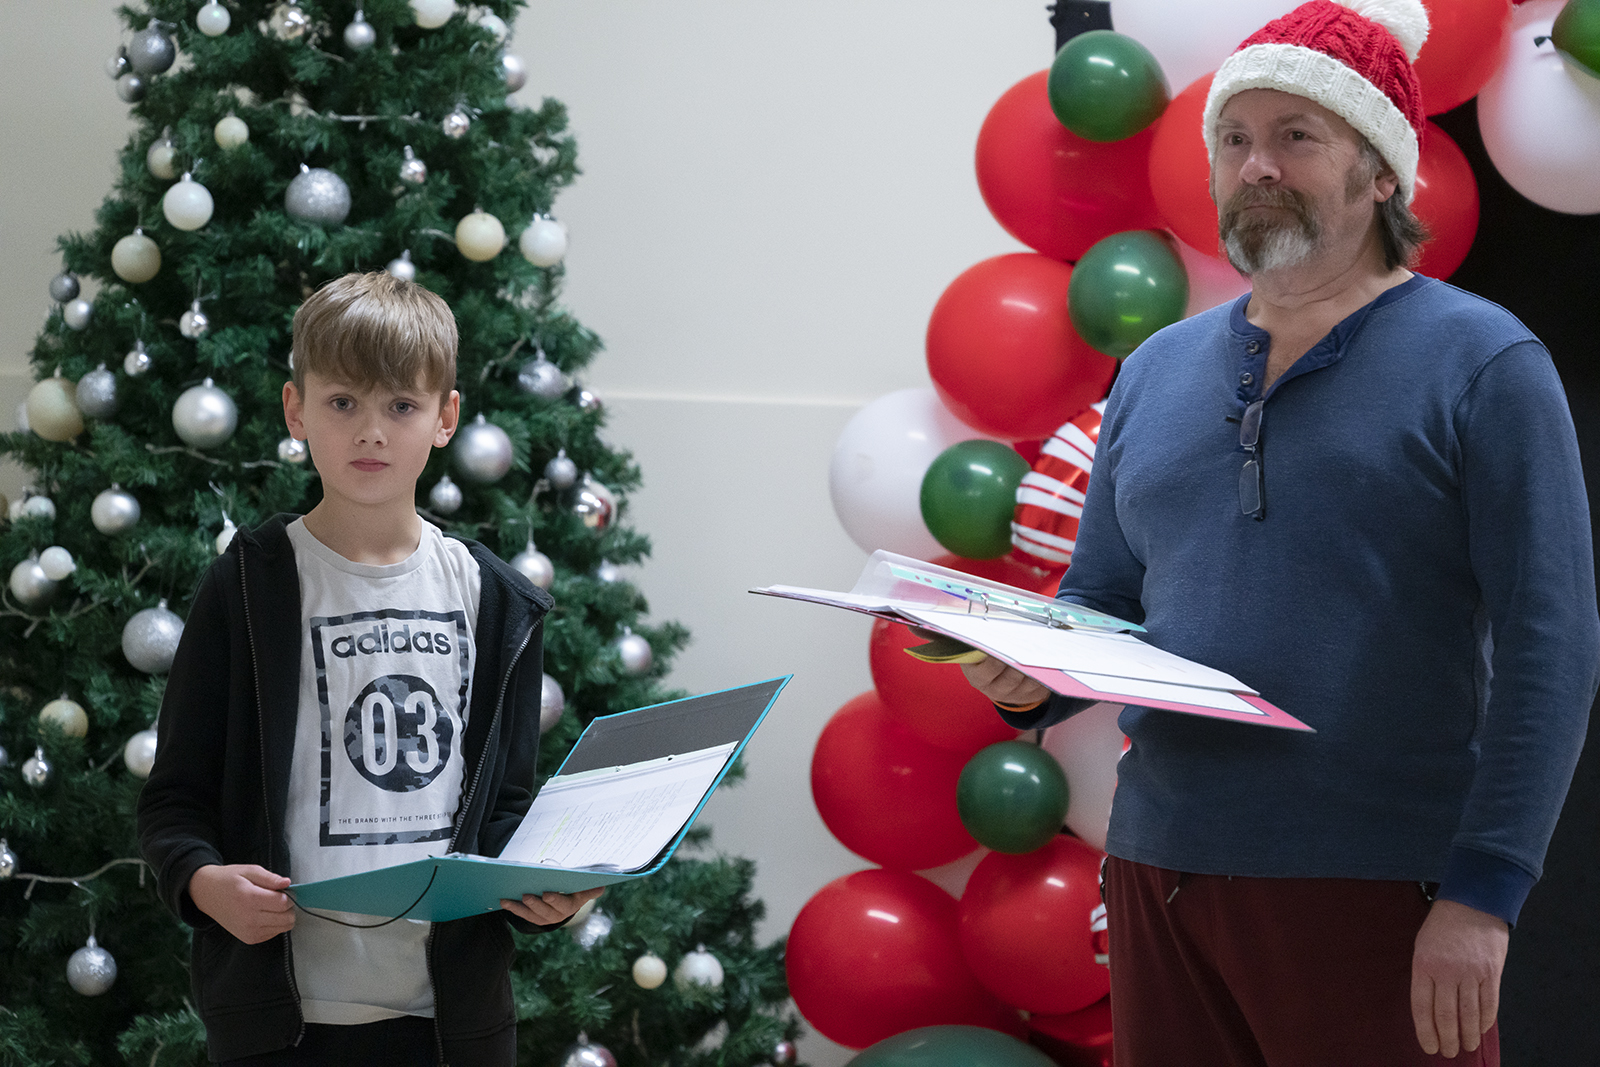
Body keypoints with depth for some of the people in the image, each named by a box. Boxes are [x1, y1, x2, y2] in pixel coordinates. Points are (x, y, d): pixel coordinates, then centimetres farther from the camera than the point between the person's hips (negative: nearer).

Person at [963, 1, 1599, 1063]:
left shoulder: (1480, 362, -3)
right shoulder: (1157, 373, 14)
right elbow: (1102, 603, 20)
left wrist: (1481, 895, -17)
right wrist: (1030, 677, -4)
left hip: (1376, 894, -5)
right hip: (1163, 872, 5)